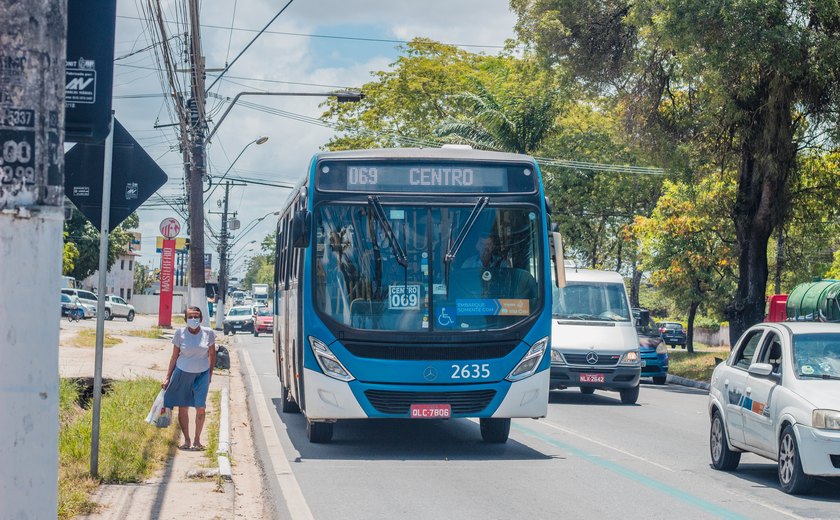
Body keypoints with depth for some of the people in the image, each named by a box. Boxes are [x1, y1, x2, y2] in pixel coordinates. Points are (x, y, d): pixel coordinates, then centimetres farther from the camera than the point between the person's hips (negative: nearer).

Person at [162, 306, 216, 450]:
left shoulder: (208, 333, -7)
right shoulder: (180, 333, -8)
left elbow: (212, 354, 8)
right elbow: (174, 357, 1)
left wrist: (210, 373, 11)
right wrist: (168, 377, 0)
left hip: (202, 374, 0)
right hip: (182, 373, 0)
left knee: (200, 408, -6)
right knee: (183, 408, 4)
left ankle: (197, 440, 8)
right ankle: (186, 440, 16)